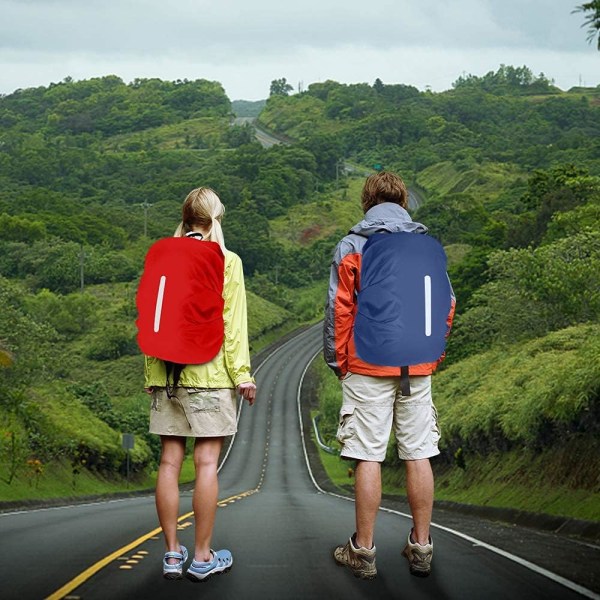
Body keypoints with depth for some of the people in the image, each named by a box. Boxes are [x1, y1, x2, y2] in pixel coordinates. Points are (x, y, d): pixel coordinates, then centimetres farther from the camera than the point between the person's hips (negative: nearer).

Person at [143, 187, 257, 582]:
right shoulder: (226, 261, -2)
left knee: (170, 461, 5)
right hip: (210, 372, -4)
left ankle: (172, 554, 10)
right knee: (207, 461, -1)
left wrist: (152, 375, 14)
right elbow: (233, 322, -6)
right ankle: (203, 557, 2)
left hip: (167, 373, 4)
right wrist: (242, 374, -3)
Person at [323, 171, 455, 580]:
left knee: (369, 457, 0)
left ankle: (363, 551, 5)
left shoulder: (352, 246, -2)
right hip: (417, 369, 3)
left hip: (368, 367, -3)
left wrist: (337, 360, 6)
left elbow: (339, 310, -4)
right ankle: (421, 547, 13)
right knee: (419, 455, 7)